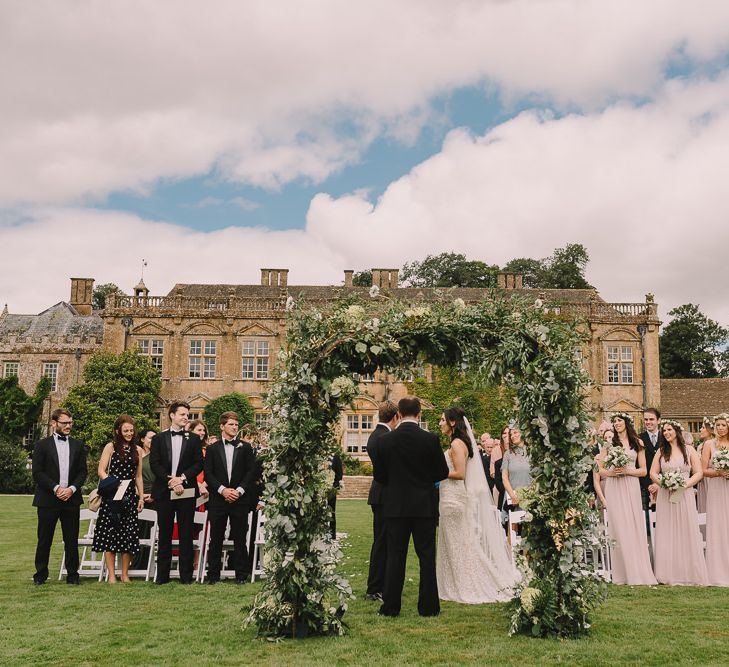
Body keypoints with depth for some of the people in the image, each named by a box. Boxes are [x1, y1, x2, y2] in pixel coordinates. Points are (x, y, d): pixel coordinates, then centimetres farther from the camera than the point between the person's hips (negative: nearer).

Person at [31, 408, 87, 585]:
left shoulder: (78, 445, 11)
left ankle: (72, 574, 13)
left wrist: (72, 488, -8)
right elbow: (37, 473, -4)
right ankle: (40, 575, 16)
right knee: (44, 540, 4)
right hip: (47, 499, -2)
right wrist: (56, 488, -13)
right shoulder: (42, 445, 2)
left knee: (72, 540, 5)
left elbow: (82, 472, 8)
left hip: (71, 499, 2)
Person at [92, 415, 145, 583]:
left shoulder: (137, 450, 13)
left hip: (130, 496, 3)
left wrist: (141, 497, 11)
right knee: (109, 533, -3)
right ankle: (112, 575, 3)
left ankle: (125, 574, 11)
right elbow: (101, 471, -2)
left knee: (129, 535, 2)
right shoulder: (110, 447, 3)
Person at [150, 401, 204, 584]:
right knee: (164, 534, 6)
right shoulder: (159, 438, 8)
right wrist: (170, 480, -13)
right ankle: (162, 575, 13)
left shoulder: (194, 439, 8)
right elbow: (154, 464, -1)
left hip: (186, 492, 0)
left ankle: (186, 575, 8)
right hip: (164, 492, 0)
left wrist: (182, 478, -13)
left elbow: (199, 464, 1)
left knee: (186, 534, 2)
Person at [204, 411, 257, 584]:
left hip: (239, 499, 0)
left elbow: (251, 471, 3)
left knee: (240, 539, 3)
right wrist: (222, 490, -11)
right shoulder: (213, 448, 8)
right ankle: (213, 575, 12)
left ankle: (241, 575, 10)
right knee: (215, 539, 4)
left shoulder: (245, 447, 8)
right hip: (218, 500, 0)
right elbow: (208, 474, 1)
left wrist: (239, 490, -9)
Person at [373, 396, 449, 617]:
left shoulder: (386, 440, -6)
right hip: (424, 506, -1)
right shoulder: (430, 439, -9)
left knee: (395, 557, 7)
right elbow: (443, 472, -1)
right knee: (427, 557, 8)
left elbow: (379, 476, 1)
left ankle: (390, 607, 10)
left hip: (396, 506, 1)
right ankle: (428, 606, 12)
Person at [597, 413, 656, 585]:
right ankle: (622, 575, 0)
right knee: (618, 529, -3)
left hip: (631, 488, 1)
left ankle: (639, 573, 3)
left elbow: (643, 470, 8)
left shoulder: (637, 443, 10)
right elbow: (599, 468, 8)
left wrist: (626, 471, -7)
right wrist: (610, 472, -11)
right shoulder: (608, 443, 8)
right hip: (613, 489, -1)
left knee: (634, 528, -3)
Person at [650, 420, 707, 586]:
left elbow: (699, 472, 0)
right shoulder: (661, 451, 10)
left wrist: (685, 484, -15)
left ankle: (690, 574, 6)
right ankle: (670, 575, 4)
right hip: (665, 496, 1)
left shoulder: (689, 450, 5)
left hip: (685, 496, -1)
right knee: (667, 535, 0)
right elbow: (653, 473, 6)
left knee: (687, 533, -1)